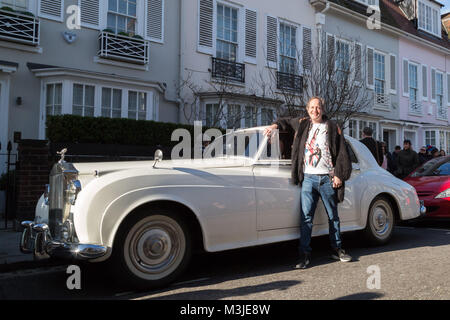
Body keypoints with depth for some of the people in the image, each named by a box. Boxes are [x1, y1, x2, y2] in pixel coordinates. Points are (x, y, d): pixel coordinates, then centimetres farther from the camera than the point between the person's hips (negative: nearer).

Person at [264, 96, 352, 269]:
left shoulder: (332, 127, 6)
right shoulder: (302, 124, 11)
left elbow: (342, 153, 4)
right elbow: (286, 121, 30)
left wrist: (339, 175, -4)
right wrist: (275, 125, 9)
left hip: (328, 178, 0)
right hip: (308, 178, 1)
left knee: (333, 216, 11)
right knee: (306, 216, -6)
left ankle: (337, 249, 26)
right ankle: (305, 254, -1)